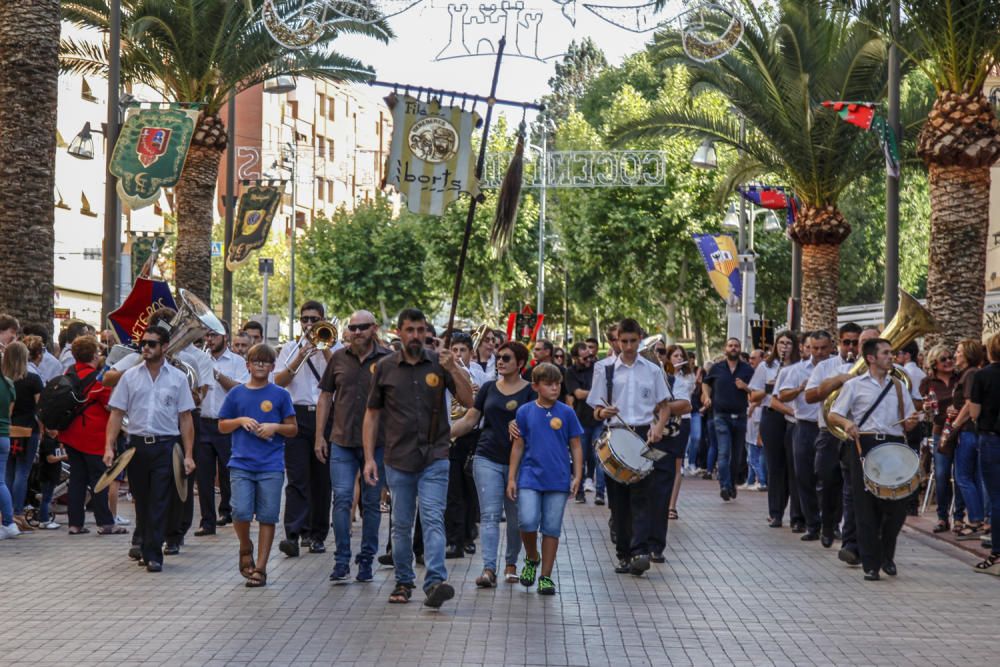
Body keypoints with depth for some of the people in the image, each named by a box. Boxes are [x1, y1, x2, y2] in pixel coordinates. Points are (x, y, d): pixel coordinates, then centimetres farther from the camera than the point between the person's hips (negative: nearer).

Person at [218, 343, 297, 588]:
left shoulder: (280, 394, 6)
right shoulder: (236, 393, 9)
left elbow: (293, 429, 8)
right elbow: (222, 426, 13)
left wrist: (275, 427, -10)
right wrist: (241, 421, -5)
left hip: (271, 466, 0)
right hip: (241, 464, 0)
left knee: (267, 517, 0)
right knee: (241, 512, -12)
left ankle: (260, 568, 9)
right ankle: (246, 549, 17)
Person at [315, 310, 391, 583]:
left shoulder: (388, 360, 0)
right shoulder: (339, 358, 7)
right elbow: (325, 397, 12)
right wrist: (319, 435, 7)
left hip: (377, 442, -1)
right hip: (342, 441, 1)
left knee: (371, 502, 6)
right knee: (342, 497, -8)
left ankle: (366, 560, 16)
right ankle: (341, 560, -3)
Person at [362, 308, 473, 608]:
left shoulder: (439, 363, 2)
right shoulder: (385, 367, 5)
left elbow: (467, 401, -3)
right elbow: (372, 414, 8)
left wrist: (453, 369, -17)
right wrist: (369, 457, 2)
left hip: (434, 458, -2)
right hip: (398, 459, 2)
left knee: (433, 519, -13)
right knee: (401, 525, 10)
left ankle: (435, 582, -20)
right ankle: (403, 582, 23)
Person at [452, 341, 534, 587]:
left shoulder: (530, 391, 0)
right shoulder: (488, 388, 9)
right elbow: (469, 420, 10)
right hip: (487, 459, 2)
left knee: (515, 517, 8)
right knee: (489, 514, -7)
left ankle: (511, 564, 24)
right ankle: (488, 569, -13)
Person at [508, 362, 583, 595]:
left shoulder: (566, 413, 3)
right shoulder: (525, 412, 3)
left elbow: (575, 447, 7)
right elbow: (518, 446, 7)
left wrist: (577, 476, -1)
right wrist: (511, 478, 3)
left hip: (558, 480, 1)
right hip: (530, 477, 0)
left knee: (551, 528, 3)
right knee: (527, 522, -14)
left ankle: (546, 576, 13)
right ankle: (531, 558, 15)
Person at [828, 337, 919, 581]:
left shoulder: (898, 386, 17)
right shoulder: (854, 385, 8)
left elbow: (907, 424, 18)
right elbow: (833, 415, 5)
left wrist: (911, 422, -5)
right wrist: (846, 423, -16)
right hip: (865, 446, -3)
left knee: (897, 506, 0)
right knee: (867, 509, -2)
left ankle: (887, 555, 23)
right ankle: (871, 564, 4)